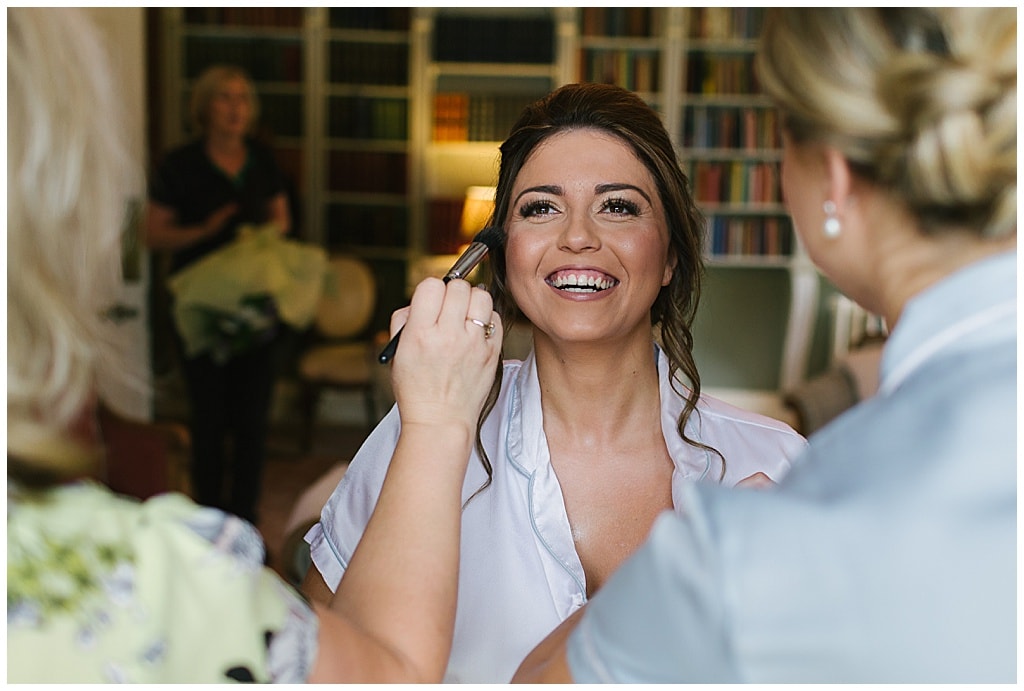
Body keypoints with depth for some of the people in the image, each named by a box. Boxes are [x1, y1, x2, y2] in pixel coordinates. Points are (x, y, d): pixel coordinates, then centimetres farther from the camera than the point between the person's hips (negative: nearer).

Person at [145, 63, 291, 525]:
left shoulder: (263, 162, 7)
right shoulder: (181, 165, -5)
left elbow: (281, 218, 19)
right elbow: (154, 234, -3)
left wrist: (272, 228, -4)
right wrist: (206, 230, -18)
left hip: (257, 307, 3)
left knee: (253, 417, 6)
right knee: (209, 418, 5)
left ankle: (245, 519, 19)